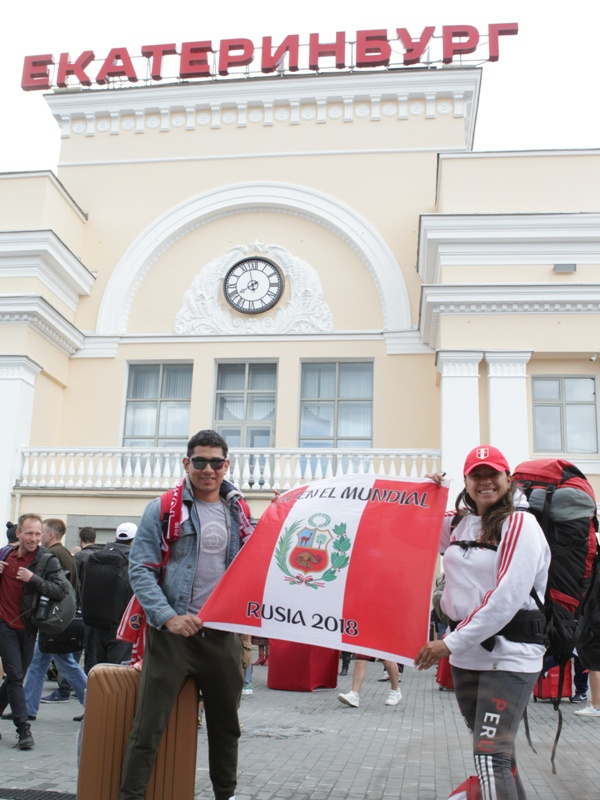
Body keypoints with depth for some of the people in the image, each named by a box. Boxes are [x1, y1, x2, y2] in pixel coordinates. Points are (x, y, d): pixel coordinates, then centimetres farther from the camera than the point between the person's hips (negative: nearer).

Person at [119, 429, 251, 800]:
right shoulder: (163, 509, -3)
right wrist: (168, 617, -19)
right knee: (149, 727, -5)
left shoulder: (239, 512, 9)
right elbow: (140, 570, -9)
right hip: (173, 632, -4)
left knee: (226, 724, 16)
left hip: (223, 634, 4)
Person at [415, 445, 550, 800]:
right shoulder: (460, 522, 9)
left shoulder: (520, 524, -11)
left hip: (509, 654, -7)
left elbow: (506, 598, -20)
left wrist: (451, 642, -19)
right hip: (466, 654, 7)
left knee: (491, 755, -14)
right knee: (496, 749, 17)